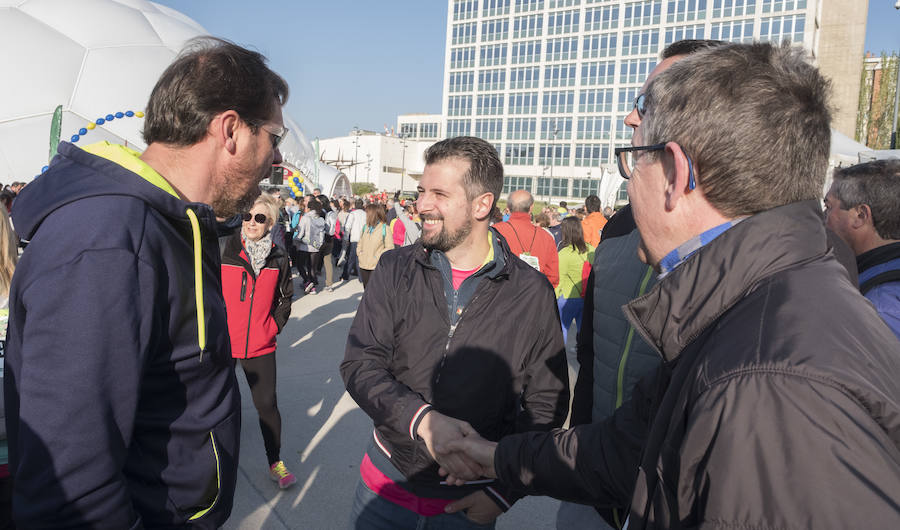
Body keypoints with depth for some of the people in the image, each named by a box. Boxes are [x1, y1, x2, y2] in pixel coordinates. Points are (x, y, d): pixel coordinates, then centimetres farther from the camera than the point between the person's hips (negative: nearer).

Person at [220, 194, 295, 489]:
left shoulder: (278, 259, -1)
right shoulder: (223, 252, -8)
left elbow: (285, 297, 12)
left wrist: (274, 326, 4)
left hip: (260, 344, 1)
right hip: (223, 343, 0)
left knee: (267, 404, 3)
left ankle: (275, 462, 22)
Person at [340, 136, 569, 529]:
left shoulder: (531, 293, -12)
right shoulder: (395, 271, -6)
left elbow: (546, 404, -6)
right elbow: (359, 364, -11)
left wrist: (504, 491, -10)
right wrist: (421, 418, -27)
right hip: (387, 478, 2)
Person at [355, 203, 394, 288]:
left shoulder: (384, 228, -8)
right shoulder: (365, 227, 11)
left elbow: (389, 247, -10)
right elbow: (360, 243, 22)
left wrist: (378, 257, -15)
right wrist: (359, 253, 6)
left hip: (376, 267, -6)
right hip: (363, 265, 6)